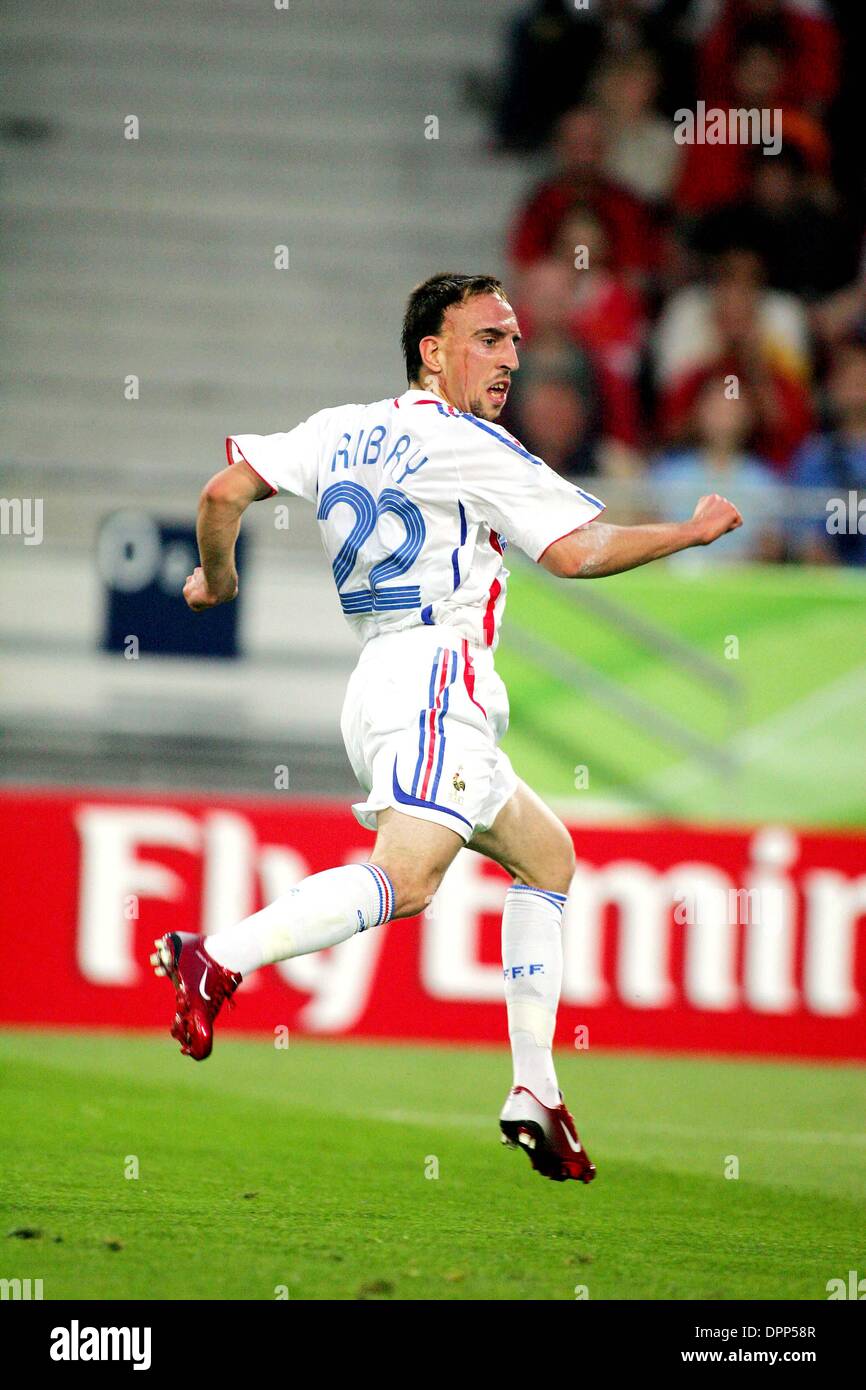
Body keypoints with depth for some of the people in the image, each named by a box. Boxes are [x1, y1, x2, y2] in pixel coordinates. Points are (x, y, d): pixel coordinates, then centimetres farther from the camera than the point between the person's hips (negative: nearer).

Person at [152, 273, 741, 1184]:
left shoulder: (339, 430, 17)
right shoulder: (470, 447, -3)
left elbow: (224, 492, 12)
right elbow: (576, 552, -8)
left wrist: (215, 579, 30)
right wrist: (692, 531, 5)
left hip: (376, 688, 9)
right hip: (434, 675, -9)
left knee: (547, 853, 20)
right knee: (407, 876, -28)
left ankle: (535, 1094, 12)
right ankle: (215, 962, -40)